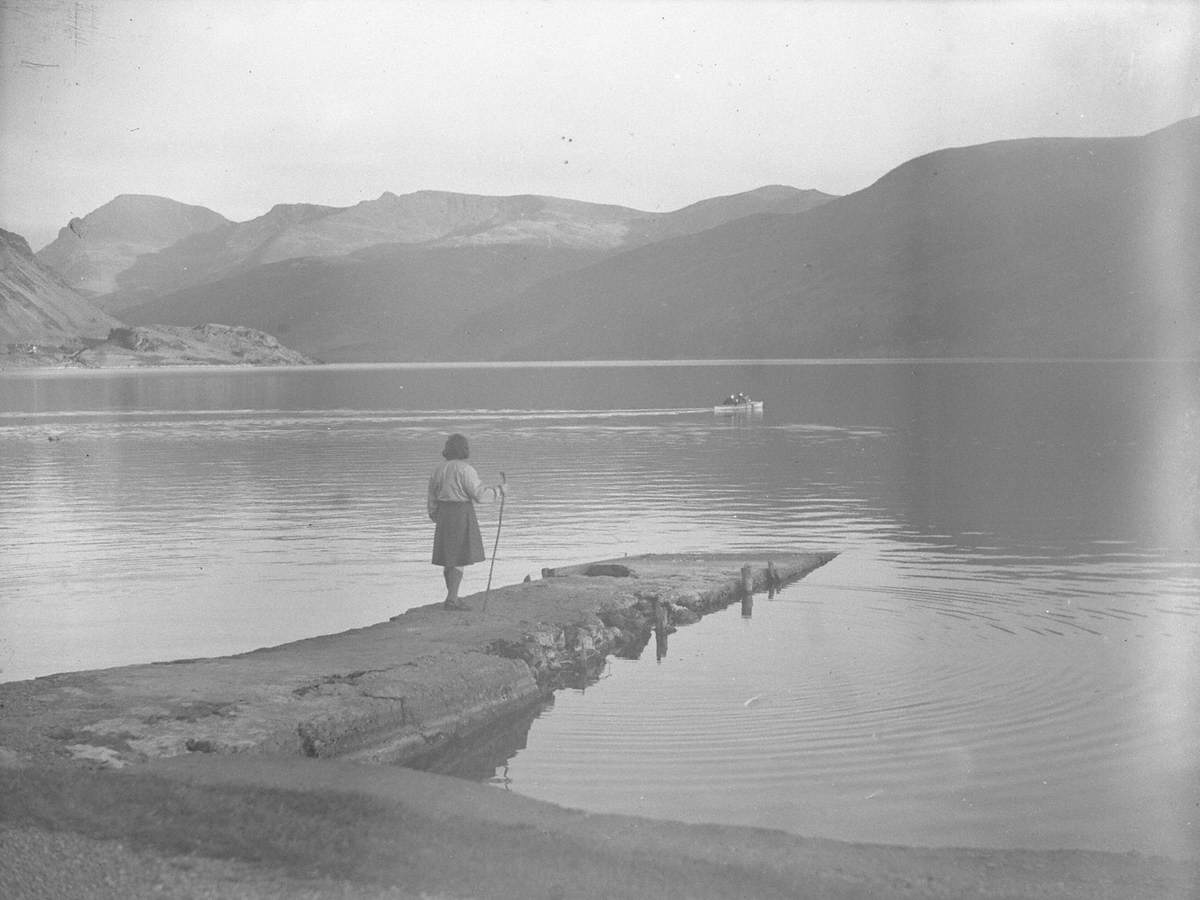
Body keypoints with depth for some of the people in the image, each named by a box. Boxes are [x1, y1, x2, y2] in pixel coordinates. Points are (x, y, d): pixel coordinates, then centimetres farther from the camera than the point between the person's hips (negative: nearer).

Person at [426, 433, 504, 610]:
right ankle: (451, 599, -6)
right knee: (460, 558, -4)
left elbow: (433, 496, 12)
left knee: (449, 558, 14)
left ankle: (452, 597, 20)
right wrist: (498, 490, -1)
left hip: (445, 515, 7)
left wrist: (435, 517, 24)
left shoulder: (439, 469, 7)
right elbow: (480, 495, -16)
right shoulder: (465, 469, -14)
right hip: (462, 515, -7)